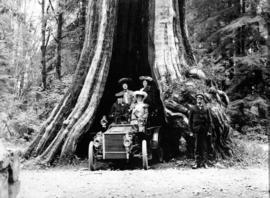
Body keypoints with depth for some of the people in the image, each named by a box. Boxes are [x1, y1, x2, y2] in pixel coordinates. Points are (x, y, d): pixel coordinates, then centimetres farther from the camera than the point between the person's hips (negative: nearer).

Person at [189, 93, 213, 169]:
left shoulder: (206, 110, 8)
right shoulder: (193, 110, 7)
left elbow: (210, 121, 7)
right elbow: (190, 121, 8)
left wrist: (209, 131, -2)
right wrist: (192, 131, 0)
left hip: (204, 131, 1)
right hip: (196, 131, -1)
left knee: (204, 147, 3)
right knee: (197, 147, -2)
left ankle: (204, 162, 9)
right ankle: (197, 162, 1)